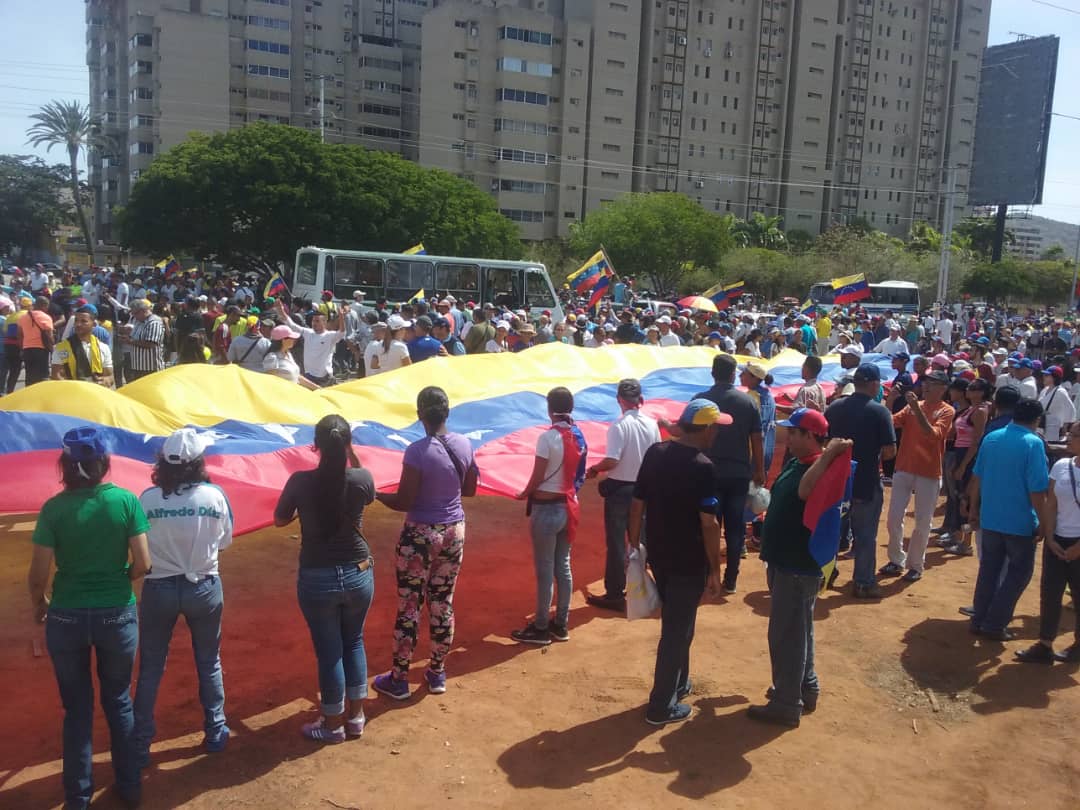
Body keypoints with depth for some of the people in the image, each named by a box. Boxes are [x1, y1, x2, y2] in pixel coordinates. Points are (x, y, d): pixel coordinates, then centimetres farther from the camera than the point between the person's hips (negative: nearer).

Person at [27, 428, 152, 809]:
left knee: (77, 707, 16)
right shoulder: (126, 500, -10)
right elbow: (142, 564, -9)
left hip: (66, 617, 0)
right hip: (117, 614, 0)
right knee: (119, 701, 18)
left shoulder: (54, 508, -11)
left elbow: (38, 574, -8)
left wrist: (39, 604, 12)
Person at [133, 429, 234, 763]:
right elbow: (225, 540, 0)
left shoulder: (148, 499, -13)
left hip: (159, 589, 0)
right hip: (204, 587, 0)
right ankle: (215, 733, 28)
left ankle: (140, 744, 20)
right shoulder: (214, 495, -11)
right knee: (209, 663, 18)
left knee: (150, 668, 14)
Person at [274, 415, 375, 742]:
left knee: (329, 651, 12)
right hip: (358, 575, 2)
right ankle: (356, 716, 32)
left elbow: (279, 520, 1)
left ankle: (333, 725, 27)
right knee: (354, 643, 22)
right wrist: (351, 454, 10)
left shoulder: (301, 481, -15)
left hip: (317, 579, -2)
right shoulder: (362, 478, -12)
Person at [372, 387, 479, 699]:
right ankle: (437, 674, 28)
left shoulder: (417, 451, -20)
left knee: (408, 606, 7)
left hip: (420, 536, -5)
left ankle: (398, 680, 19)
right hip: (454, 532, 5)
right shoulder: (464, 445, -4)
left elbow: (403, 503, -16)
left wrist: (374, 493, 0)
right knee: (443, 604, 16)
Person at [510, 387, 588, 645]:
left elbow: (538, 476, -15)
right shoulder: (579, 436, 1)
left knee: (545, 570, 3)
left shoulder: (548, 437, -18)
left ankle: (541, 628, 13)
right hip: (568, 505, 7)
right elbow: (578, 473, 4)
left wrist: (524, 494, 2)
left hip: (547, 508, -7)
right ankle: (561, 624, 24)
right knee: (563, 567, 15)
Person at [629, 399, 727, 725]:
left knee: (675, 622, 24)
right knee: (677, 630, 5)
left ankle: (678, 683, 40)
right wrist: (715, 568, -11)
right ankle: (662, 706, 13)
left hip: (658, 556, 7)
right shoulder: (702, 466, -20)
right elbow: (708, 524, -20)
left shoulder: (654, 453, 0)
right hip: (689, 562, -7)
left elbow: (637, 504, 4)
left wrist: (634, 545, 13)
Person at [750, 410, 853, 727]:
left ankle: (787, 705, 9)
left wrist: (829, 454, -43)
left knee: (786, 634, -1)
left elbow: (804, 490, -43)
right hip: (784, 561, 10)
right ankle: (805, 688, 35)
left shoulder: (823, 468, -21)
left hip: (799, 566, -10)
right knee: (797, 630, 21)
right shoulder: (795, 463, 9)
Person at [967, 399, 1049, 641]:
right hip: (1020, 522, -5)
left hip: (990, 519, 5)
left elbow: (977, 478, 8)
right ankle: (995, 624, 8)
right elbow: (1037, 489, -17)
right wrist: (1044, 523, -9)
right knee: (1019, 572, 9)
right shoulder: (1033, 443, -14)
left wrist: (973, 508, 18)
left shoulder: (991, 438, 3)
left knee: (988, 570, 16)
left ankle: (979, 620, 21)